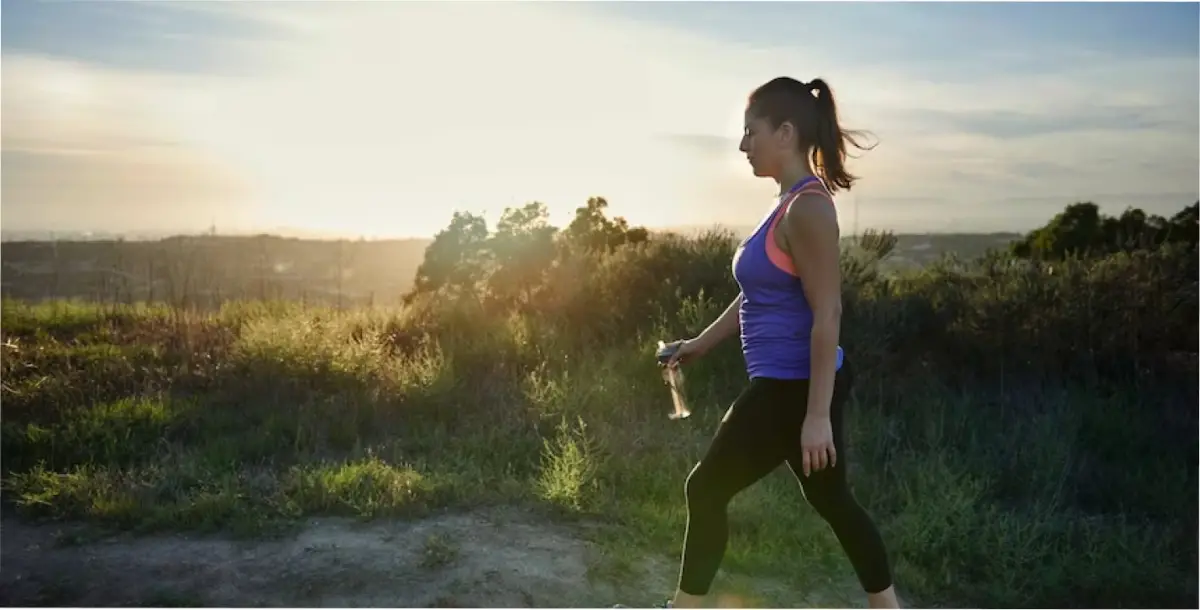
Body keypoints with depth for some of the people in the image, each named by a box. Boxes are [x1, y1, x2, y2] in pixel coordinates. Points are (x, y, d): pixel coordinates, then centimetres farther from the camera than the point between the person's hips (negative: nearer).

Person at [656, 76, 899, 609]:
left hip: (793, 388, -10)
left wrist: (818, 415, -23)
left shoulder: (808, 208, -19)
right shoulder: (791, 203, 11)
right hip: (794, 384, 10)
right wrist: (702, 342, 24)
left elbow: (827, 315, -22)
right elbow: (759, 296, 20)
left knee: (707, 490, 3)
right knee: (831, 500, 18)